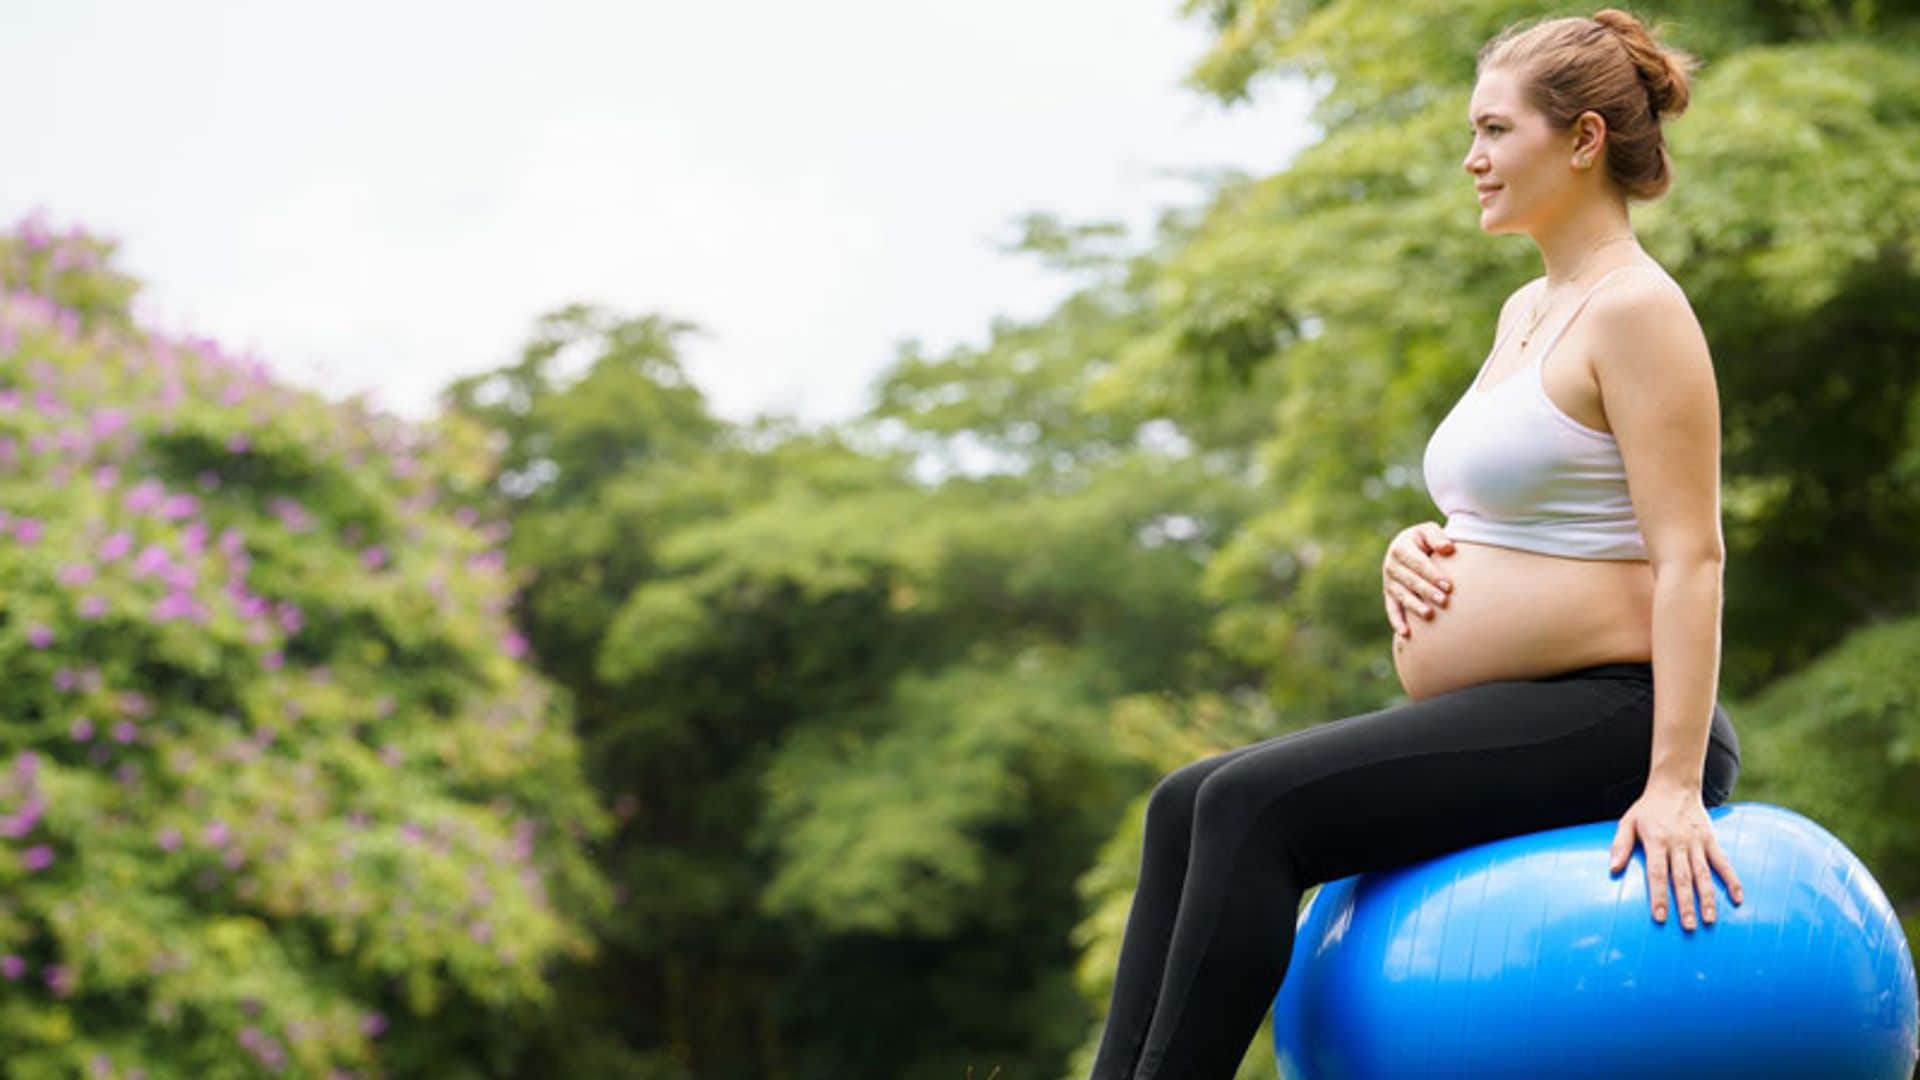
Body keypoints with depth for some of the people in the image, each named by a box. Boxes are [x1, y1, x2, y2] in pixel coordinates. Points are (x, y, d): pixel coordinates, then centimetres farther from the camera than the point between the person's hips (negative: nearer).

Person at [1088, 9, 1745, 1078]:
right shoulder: (1529, 310, 18)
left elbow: (1691, 555, -17)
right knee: (1189, 805, -2)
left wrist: (1675, 782, -24)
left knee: (1255, 806, -22)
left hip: (1603, 720, -10)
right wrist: (1420, 547, 4)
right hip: (1510, 722, 10)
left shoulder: (1636, 309, -11)